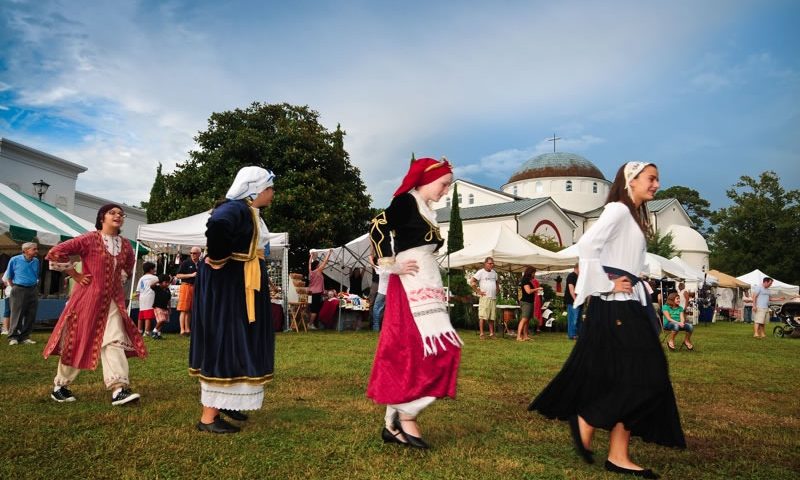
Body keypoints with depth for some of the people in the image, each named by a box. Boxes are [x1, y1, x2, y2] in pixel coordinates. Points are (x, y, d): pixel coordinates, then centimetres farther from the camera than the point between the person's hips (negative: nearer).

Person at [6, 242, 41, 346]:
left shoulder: (36, 261, 7)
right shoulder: (15, 260, -4)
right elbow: (9, 277, 5)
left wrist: (35, 288, 12)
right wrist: (14, 288, 2)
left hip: (33, 290, 4)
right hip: (19, 290, -4)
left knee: (30, 316, 3)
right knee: (16, 315, -3)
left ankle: (25, 336, 12)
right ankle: (13, 337, 4)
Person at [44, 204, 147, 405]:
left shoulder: (125, 245, 7)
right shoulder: (89, 239, -11)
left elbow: (128, 267, 27)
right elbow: (55, 253, -15)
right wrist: (76, 276, -10)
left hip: (113, 300, 5)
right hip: (88, 298, -4)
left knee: (115, 341, -6)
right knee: (76, 342, 6)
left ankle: (119, 389, -10)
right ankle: (60, 386, 25)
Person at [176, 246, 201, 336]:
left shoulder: (201, 264, 12)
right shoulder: (185, 263, -2)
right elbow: (178, 275, -7)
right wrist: (191, 275, -13)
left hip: (196, 287, 5)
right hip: (186, 286, -5)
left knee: (190, 310, 9)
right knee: (184, 310, -6)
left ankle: (187, 329, 13)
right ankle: (182, 329, -7)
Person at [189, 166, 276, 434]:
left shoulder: (251, 213, 14)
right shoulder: (236, 208, -18)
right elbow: (217, 226, -39)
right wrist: (217, 259, -26)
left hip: (242, 287, 10)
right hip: (226, 286, -10)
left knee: (236, 345, 16)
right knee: (222, 345, -5)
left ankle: (222, 402, 29)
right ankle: (208, 416, 3)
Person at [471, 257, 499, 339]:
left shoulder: (494, 273, 15)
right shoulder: (481, 272, -4)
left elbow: (497, 283, 31)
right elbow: (471, 282, -11)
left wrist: (496, 291, 15)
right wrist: (478, 291, -11)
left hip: (493, 298, 6)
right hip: (484, 297, -6)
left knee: (492, 317, 7)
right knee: (482, 316, -6)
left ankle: (491, 334, 13)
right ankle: (481, 334, -3)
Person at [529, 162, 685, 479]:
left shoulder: (634, 215, 20)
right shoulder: (618, 209, -10)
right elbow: (586, 245, -24)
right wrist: (606, 285, -19)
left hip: (628, 307, 10)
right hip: (614, 308, -10)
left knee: (634, 380, 7)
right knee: (638, 380, -9)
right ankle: (585, 422, 6)